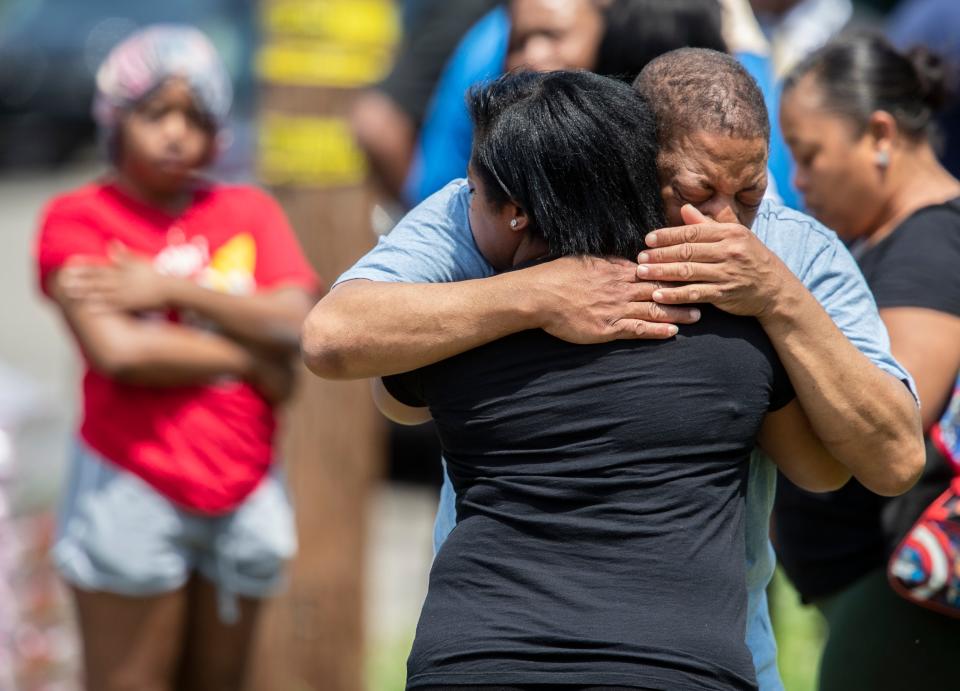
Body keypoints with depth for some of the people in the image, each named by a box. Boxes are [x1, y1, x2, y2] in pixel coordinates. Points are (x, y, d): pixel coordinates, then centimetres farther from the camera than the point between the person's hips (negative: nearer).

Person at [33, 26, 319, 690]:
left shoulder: (249, 212, 10)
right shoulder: (78, 218, -3)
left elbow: (299, 328, -6)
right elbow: (116, 351, -17)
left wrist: (173, 290, -13)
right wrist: (250, 359, -9)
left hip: (244, 492, 5)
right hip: (134, 489, -5)